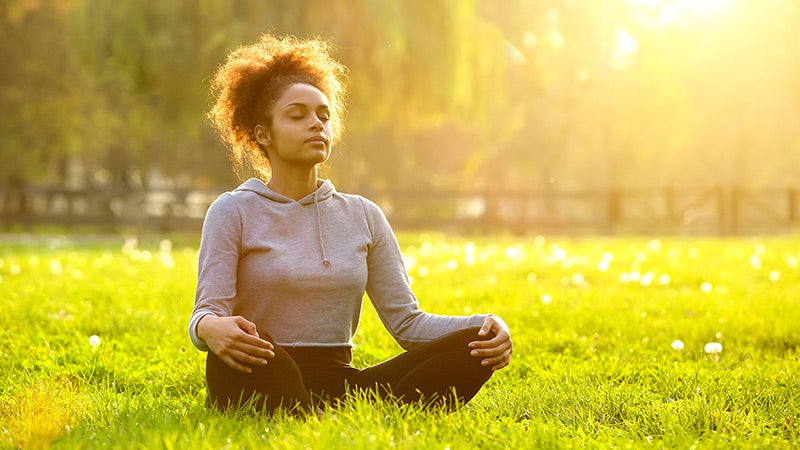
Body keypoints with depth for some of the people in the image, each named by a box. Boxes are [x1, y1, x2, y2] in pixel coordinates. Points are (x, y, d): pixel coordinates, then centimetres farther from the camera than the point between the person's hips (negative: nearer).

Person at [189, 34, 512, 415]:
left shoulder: (363, 215, 14)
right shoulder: (234, 211, 3)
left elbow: (406, 320, 9)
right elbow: (206, 314, -7)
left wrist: (485, 326, -10)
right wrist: (210, 328, -34)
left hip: (341, 388, 4)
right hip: (262, 385, -4)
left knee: (474, 345, -18)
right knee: (235, 348, -40)